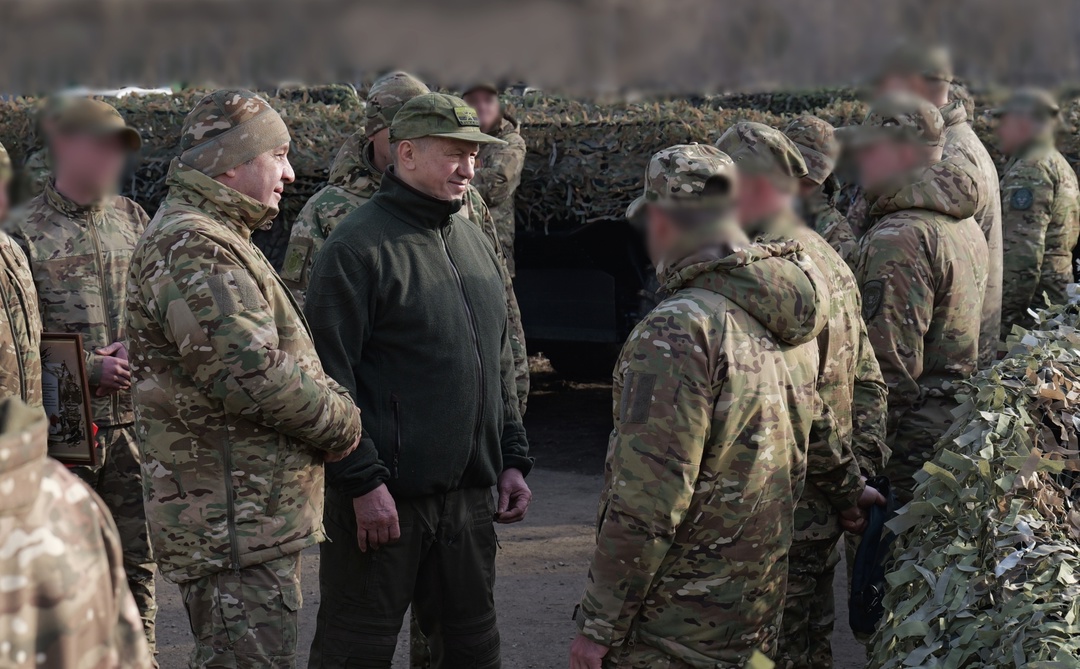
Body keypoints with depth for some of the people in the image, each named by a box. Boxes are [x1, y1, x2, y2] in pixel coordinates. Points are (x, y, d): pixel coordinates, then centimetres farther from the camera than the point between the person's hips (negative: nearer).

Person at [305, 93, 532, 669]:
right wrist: (363, 481, -18)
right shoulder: (359, 246, -11)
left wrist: (512, 460, 15)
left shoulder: (473, 242, 15)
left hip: (468, 493, 8)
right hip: (384, 495, -7)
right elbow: (331, 377, -15)